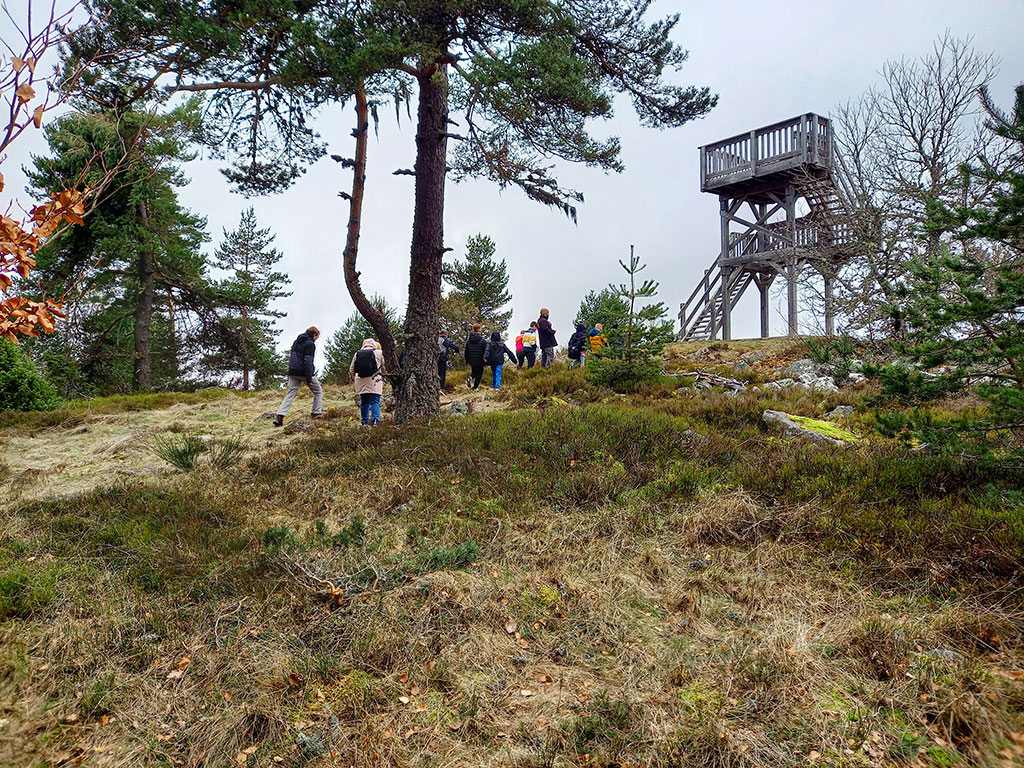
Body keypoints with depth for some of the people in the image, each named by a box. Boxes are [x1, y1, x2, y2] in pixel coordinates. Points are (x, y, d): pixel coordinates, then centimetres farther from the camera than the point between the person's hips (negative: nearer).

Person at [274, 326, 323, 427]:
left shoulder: (296, 342, 16)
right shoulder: (310, 344, -10)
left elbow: (290, 357, 21)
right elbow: (308, 361, -17)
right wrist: (309, 378, -18)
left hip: (293, 373, 7)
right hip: (304, 372, -7)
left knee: (290, 394, 4)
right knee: (318, 391, 13)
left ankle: (279, 415, -11)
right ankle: (317, 412, 10)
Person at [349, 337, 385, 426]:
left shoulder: (357, 354, 11)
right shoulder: (379, 353, 3)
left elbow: (351, 370, 15)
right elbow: (384, 367, 7)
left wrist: (354, 380, 27)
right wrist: (383, 377, 21)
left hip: (361, 382, 3)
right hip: (374, 382, -3)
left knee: (364, 402, 10)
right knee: (375, 402, -3)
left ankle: (364, 422, 10)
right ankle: (375, 421, -15)